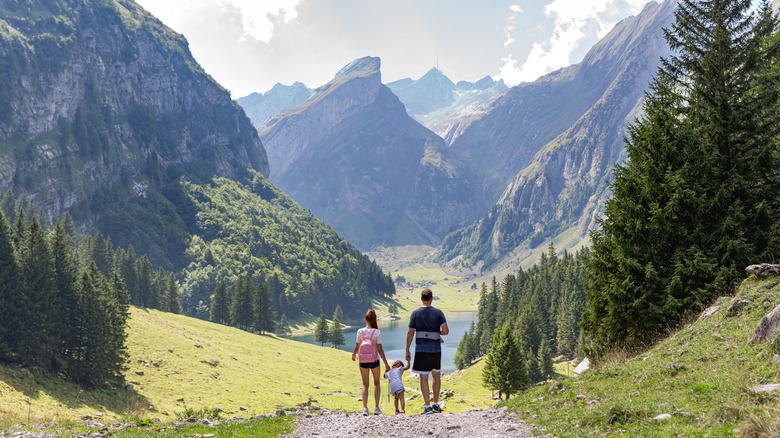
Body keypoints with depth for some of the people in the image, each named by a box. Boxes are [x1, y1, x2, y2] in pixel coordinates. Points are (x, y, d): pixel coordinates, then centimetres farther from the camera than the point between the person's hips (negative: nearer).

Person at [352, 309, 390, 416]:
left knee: (365, 384, 12)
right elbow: (380, 350, -11)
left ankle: (365, 408, 0)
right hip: (374, 361, -1)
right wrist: (386, 364, -5)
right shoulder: (377, 332, -10)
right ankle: (376, 407, 9)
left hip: (363, 361, 1)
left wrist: (354, 355, 24)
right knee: (376, 383, 17)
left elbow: (357, 348, 1)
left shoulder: (360, 332, -5)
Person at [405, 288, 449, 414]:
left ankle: (428, 407, -2)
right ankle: (436, 404, 20)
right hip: (435, 349, 2)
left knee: (423, 378, 1)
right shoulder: (438, 313, -2)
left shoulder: (416, 313, -2)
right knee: (436, 376, 18)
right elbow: (445, 331, -8)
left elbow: (410, 333, -3)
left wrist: (407, 350, 4)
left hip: (421, 350, -2)